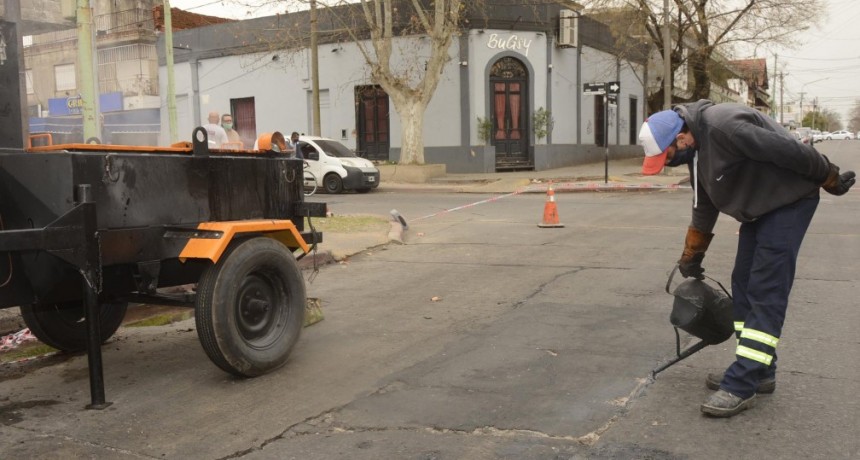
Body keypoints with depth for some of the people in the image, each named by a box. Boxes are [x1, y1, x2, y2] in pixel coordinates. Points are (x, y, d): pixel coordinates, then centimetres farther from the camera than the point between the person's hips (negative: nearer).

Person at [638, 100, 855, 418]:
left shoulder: (723, 127, -28)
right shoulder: (696, 148, 4)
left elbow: (789, 151, -23)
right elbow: (704, 205, 17)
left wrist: (830, 179, -9)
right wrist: (691, 256, 23)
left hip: (789, 201, -9)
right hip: (760, 208, 9)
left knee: (766, 292, -12)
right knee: (743, 284, 8)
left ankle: (742, 386, -12)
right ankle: (757, 372, 18)